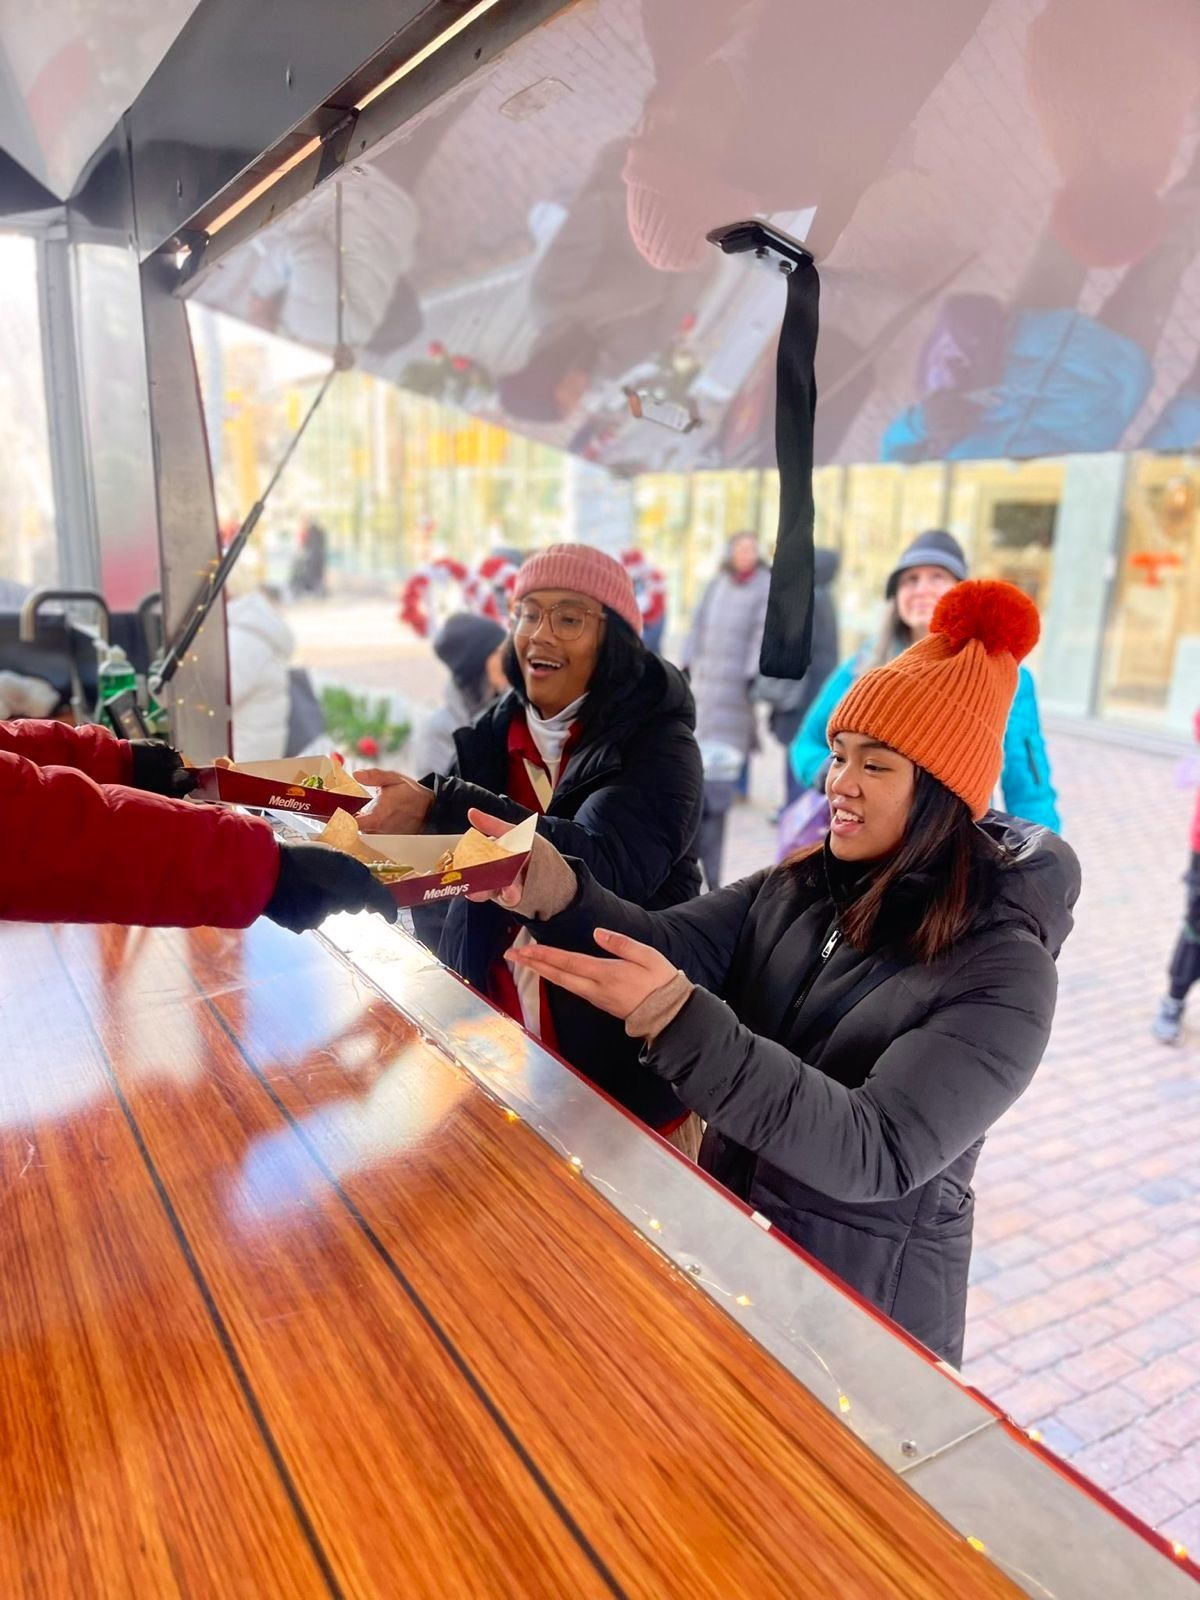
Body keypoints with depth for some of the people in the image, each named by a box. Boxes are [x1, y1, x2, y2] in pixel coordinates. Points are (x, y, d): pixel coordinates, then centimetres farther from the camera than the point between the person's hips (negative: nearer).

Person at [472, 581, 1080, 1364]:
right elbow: (674, 945, -15)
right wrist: (557, 892, -36)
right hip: (729, 1242, 6)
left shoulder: (1002, 969, -23)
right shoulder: (802, 885, -4)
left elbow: (877, 1153, -31)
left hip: (867, 1300, -5)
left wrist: (679, 1021, -43)